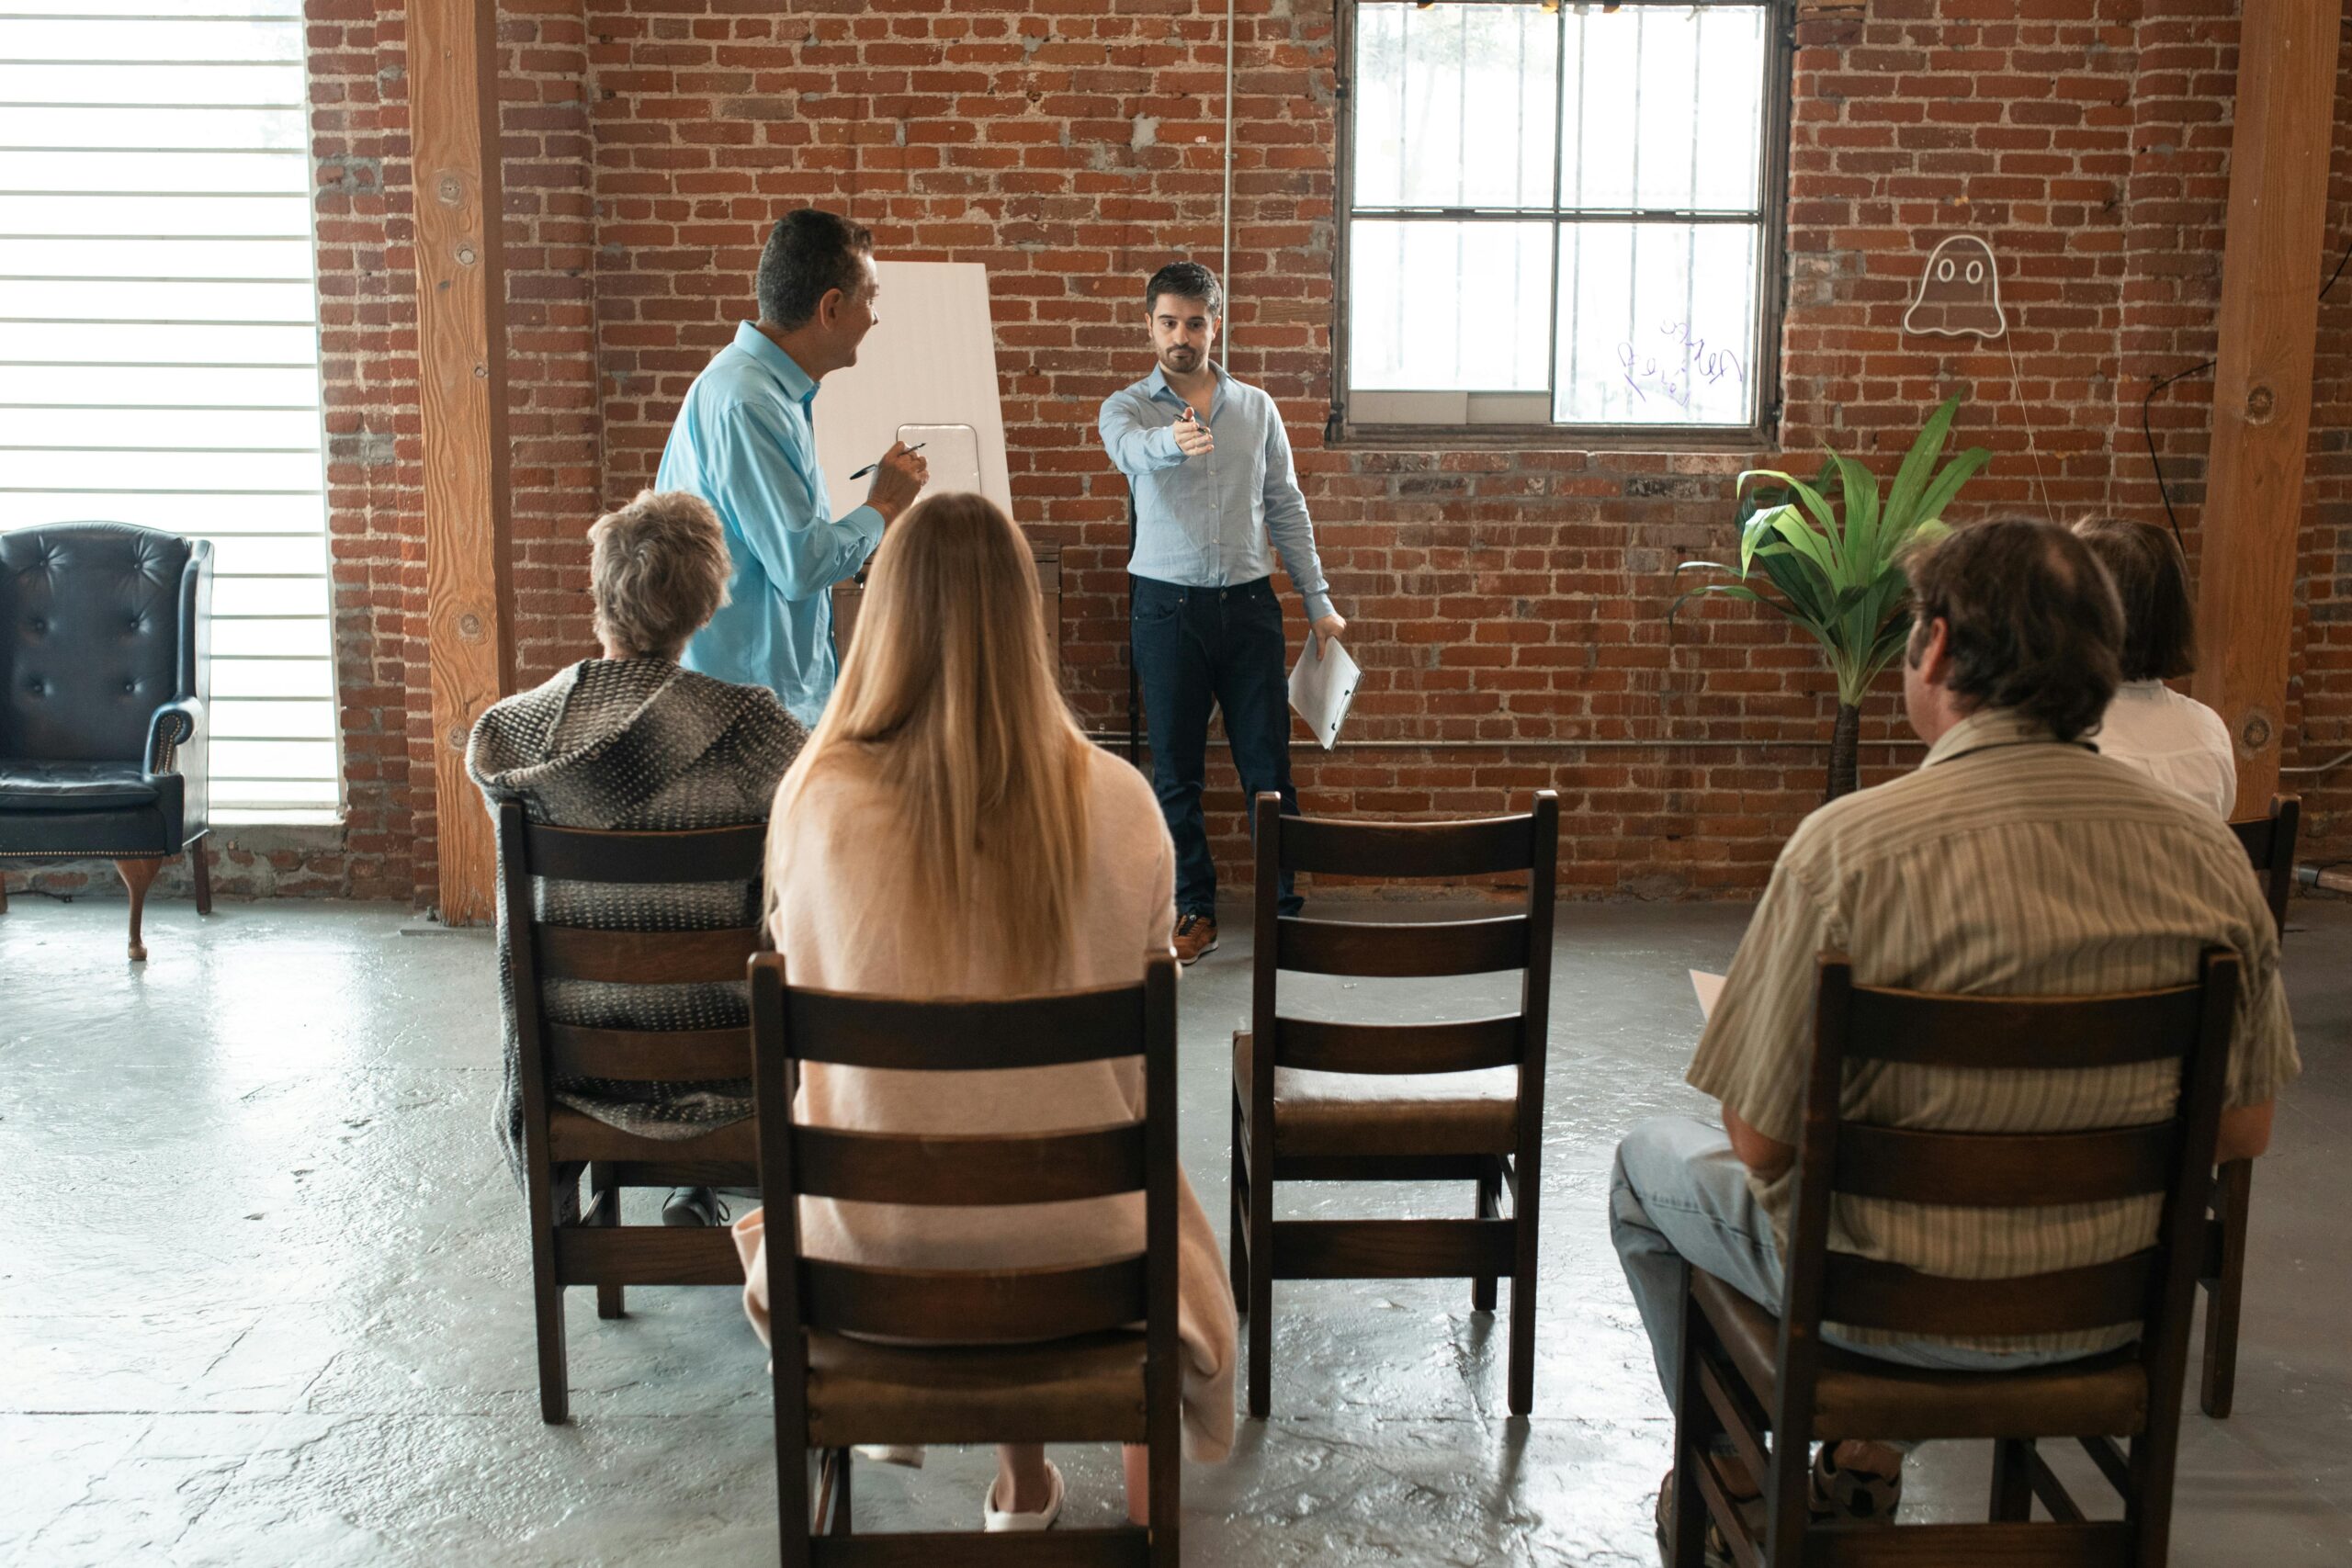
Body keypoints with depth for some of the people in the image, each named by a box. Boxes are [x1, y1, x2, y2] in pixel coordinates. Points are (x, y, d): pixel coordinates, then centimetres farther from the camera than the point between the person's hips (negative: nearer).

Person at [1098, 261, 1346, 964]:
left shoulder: (1257, 408, 8)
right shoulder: (1128, 407, 0)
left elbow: (1286, 509, 11)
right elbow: (1131, 450, -26)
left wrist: (1319, 601, 6)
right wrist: (1172, 441, -49)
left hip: (1248, 603, 1)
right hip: (1168, 607, -1)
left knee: (1268, 764, 2)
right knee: (1177, 770, 4)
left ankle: (1287, 905, 13)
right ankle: (1194, 912, 15)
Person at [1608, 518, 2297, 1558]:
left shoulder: (1851, 847, -26)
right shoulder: (2209, 851, -11)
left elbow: (1762, 1142, -18)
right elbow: (2244, 1131, 0)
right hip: (2113, 1308, 5)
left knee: (1651, 1164, 24)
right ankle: (1869, 1464, 39)